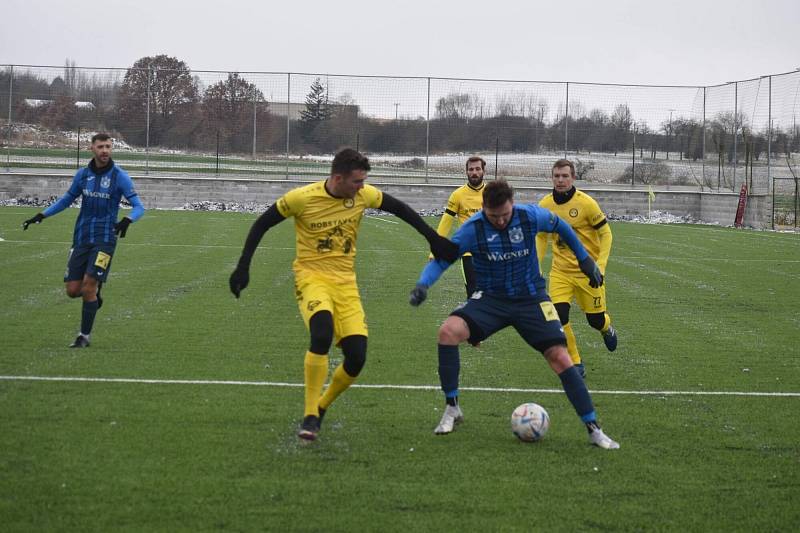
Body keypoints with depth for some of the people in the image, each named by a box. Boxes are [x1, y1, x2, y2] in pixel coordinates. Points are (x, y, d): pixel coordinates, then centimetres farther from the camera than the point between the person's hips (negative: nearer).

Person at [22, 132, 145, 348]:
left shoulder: (119, 176, -5)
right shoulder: (82, 174, 6)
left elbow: (139, 207, -8)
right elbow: (67, 199, 21)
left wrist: (127, 220, -30)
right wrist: (41, 215, 12)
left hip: (104, 239, -4)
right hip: (81, 239, 4)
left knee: (88, 288, -13)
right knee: (72, 290, -1)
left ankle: (85, 336, 1)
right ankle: (95, 291, 33)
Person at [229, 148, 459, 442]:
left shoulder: (364, 195, -6)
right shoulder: (302, 198, -16)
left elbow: (400, 209, 10)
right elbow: (261, 224, -4)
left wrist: (434, 239, 8)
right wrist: (243, 267, -6)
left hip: (345, 282, 4)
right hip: (311, 276, -4)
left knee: (356, 357, -7)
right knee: (322, 334, -33)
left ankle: (320, 409, 21)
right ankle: (310, 416, -22)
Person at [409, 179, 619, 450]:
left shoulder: (531, 216, -13)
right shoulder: (473, 228, -16)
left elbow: (560, 226, 8)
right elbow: (441, 258, -13)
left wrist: (584, 258, 12)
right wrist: (423, 284, -32)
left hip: (531, 299, 0)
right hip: (491, 299, 0)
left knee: (560, 358, -13)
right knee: (448, 331, -26)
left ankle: (594, 430, -1)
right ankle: (452, 409, -10)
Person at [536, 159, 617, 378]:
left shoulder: (586, 203, -14)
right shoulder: (545, 205, -3)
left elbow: (605, 234, -7)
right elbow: (541, 236, 13)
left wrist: (600, 266, -16)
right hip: (560, 271, 2)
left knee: (596, 320, 5)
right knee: (559, 316, -15)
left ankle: (607, 328, 45)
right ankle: (575, 363, 2)